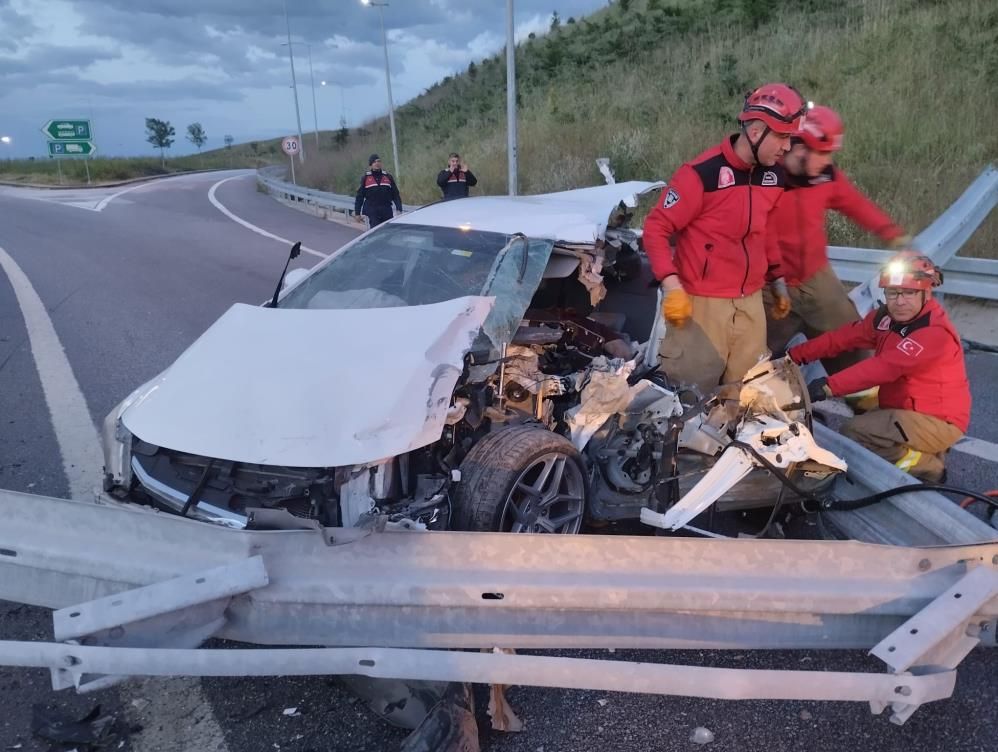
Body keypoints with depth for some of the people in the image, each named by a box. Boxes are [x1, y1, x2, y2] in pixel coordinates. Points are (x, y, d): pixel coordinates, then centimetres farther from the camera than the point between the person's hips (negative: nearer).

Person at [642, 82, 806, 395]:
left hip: (750, 303, 7)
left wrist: (778, 281, 24)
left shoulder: (774, 175, 7)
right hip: (702, 303, -7)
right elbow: (656, 228, -12)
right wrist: (672, 287, -20)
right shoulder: (702, 173, -16)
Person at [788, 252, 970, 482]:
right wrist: (793, 356, -9)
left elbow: (885, 367, -34)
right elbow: (843, 337, 0)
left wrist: (830, 386, -42)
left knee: (853, 432, -23)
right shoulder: (886, 317, 1)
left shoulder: (935, 332, -23)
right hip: (904, 411, 9)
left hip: (937, 422, -8)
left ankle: (924, 465, -4)